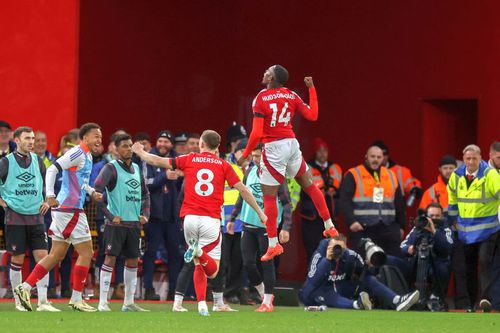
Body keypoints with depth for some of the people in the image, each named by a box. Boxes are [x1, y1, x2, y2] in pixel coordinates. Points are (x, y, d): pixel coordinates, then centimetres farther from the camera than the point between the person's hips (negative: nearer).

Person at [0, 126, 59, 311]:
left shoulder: (37, 161, 9)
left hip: (36, 216, 3)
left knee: (42, 257, -6)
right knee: (17, 259, 0)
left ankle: (42, 301, -5)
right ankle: (19, 301, 11)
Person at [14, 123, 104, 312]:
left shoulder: (87, 156, 18)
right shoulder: (78, 153, -12)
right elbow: (52, 169, -20)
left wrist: (91, 192, 18)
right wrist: (50, 195, -27)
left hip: (63, 210, 10)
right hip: (70, 209, -10)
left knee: (57, 255, 10)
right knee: (86, 252, -4)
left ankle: (25, 288, 8)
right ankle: (76, 299, -1)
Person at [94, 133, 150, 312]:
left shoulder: (136, 168, 14)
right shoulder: (111, 168, -7)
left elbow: (145, 193, 25)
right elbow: (96, 191, -17)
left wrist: (145, 214, 10)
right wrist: (110, 215, -16)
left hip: (134, 223, 7)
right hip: (116, 223, -7)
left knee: (133, 260, 9)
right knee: (110, 258, -8)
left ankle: (129, 302, 17)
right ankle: (103, 303, -7)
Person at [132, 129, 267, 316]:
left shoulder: (189, 160, 9)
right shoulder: (223, 165, 7)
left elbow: (157, 161, 15)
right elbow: (243, 190, 4)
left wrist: (139, 152, 33)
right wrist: (260, 213, 13)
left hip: (190, 218, 2)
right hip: (211, 220, -2)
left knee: (199, 265, 16)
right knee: (212, 271, 0)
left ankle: (201, 303, 0)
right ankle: (200, 252, -31)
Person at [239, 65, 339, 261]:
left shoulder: (261, 99, -11)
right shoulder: (291, 96, 3)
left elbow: (257, 133, -17)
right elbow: (312, 116, 7)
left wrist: (245, 156, -7)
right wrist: (312, 89, 16)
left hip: (273, 149, -5)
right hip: (292, 143, 5)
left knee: (269, 197, 2)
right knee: (309, 185, 21)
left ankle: (273, 244, -1)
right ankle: (329, 227, 25)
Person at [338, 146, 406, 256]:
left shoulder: (391, 176, 16)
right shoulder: (353, 175, 1)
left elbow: (399, 203, 22)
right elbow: (344, 201, -8)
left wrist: (401, 226, 20)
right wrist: (351, 221, -19)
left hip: (388, 229, 4)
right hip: (362, 229, -4)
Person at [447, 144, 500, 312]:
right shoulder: (456, 176, 3)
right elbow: (452, 199, 18)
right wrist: (453, 219, 24)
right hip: (466, 230, 5)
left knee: (485, 262, -18)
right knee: (469, 266, 11)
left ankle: (485, 298, -24)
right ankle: (470, 303, 20)